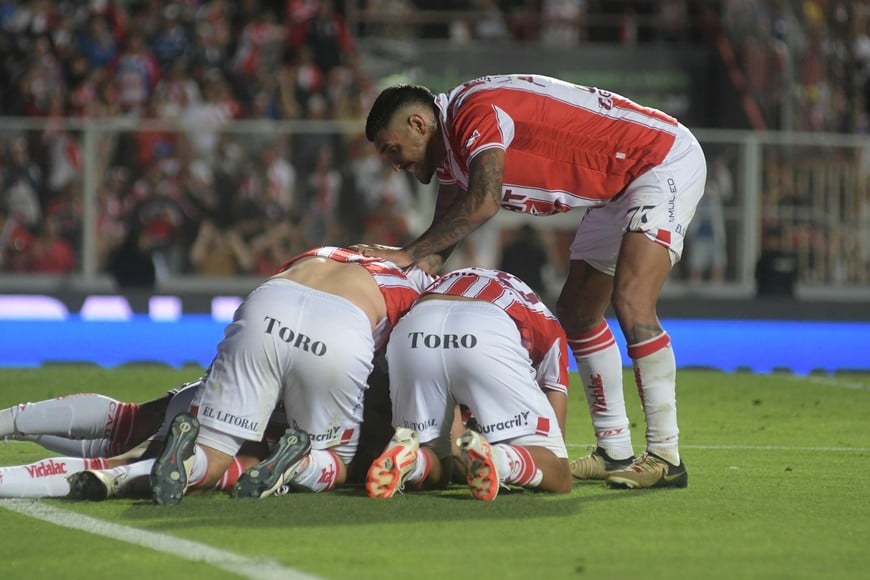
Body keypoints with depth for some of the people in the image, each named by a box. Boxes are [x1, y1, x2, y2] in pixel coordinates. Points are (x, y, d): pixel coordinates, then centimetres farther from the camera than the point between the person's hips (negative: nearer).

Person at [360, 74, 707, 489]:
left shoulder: (475, 109, -23)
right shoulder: (451, 151, 8)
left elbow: (484, 202, -36)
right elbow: (441, 241, 12)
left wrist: (407, 254, -33)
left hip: (666, 162, -11)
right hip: (618, 187, 11)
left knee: (630, 302, -22)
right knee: (576, 313, 10)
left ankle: (665, 457, -21)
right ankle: (615, 453, 16)